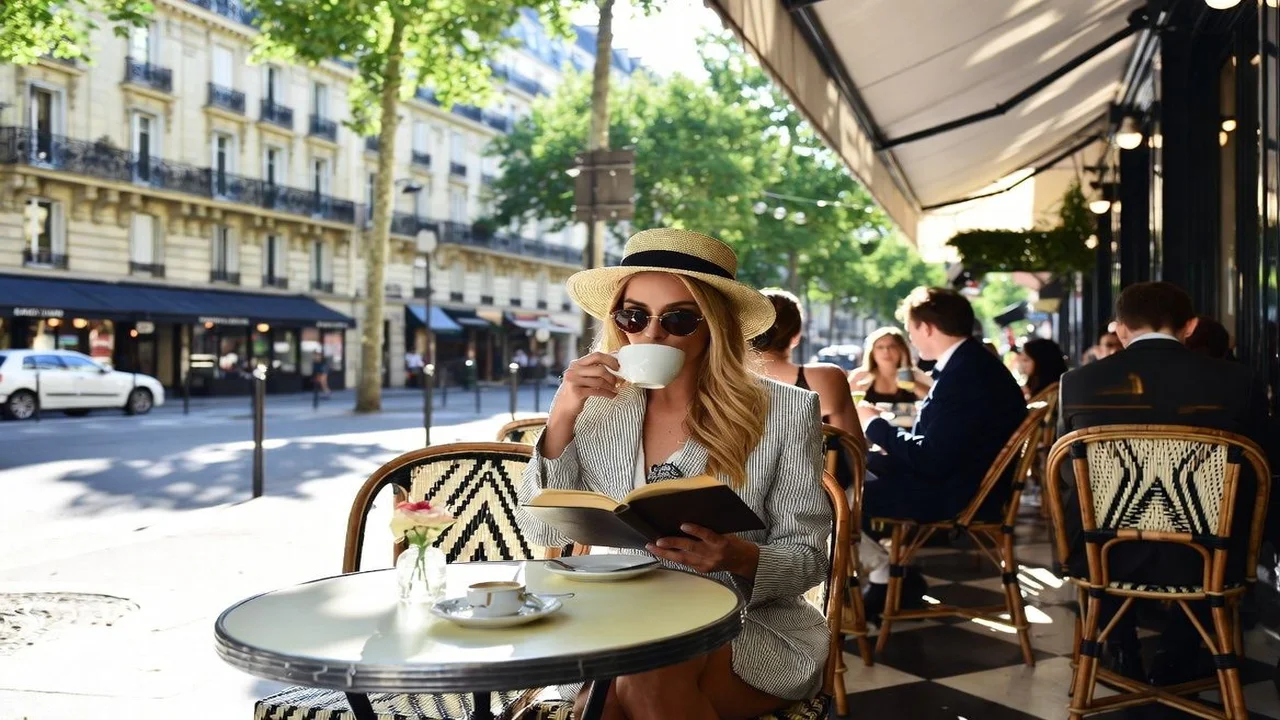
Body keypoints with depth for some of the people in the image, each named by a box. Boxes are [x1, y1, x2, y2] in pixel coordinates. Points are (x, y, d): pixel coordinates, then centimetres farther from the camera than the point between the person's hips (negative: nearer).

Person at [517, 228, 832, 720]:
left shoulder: (785, 413, -6)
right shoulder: (599, 408, 1)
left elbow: (806, 559, -5)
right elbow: (543, 531, -1)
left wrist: (739, 557, -27)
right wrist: (562, 416, -12)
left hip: (753, 627, -1)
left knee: (646, 675, -29)